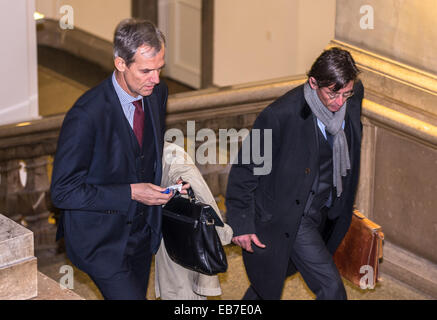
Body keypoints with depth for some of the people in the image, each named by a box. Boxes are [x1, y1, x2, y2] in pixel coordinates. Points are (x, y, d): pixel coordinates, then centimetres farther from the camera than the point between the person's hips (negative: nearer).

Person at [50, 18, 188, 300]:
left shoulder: (157, 93, -6)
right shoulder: (86, 116, -28)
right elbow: (63, 192, -23)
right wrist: (131, 193, -25)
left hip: (142, 232, 7)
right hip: (100, 240, -7)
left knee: (137, 293, 21)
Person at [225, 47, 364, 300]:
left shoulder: (354, 95, -9)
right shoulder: (280, 115, -28)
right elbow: (245, 167, -17)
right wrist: (240, 223, -14)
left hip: (320, 212, 7)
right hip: (288, 217, -7)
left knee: (270, 281, 24)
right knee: (331, 288, -11)